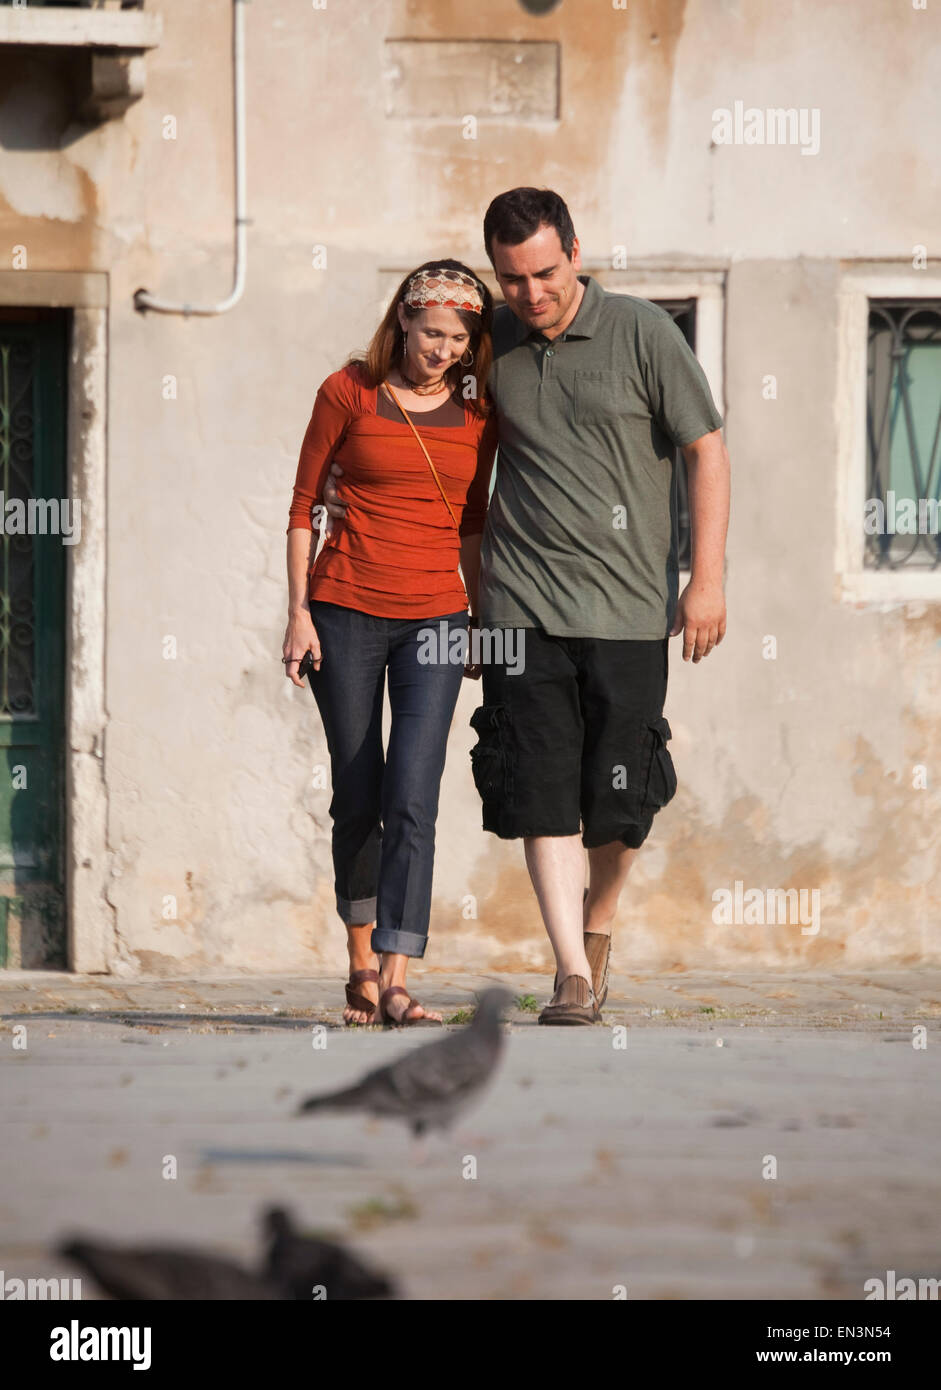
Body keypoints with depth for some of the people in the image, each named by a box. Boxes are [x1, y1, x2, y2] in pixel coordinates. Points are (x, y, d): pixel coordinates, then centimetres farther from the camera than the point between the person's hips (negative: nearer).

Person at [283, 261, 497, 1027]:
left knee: (412, 798, -12)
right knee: (358, 796, 5)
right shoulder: (349, 392, -2)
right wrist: (298, 612, -2)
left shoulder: (477, 414, 6)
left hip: (433, 618, 1)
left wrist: (479, 620, 16)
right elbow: (304, 505, 3)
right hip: (345, 610, -1)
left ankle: (396, 981, -17)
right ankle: (361, 956, 24)